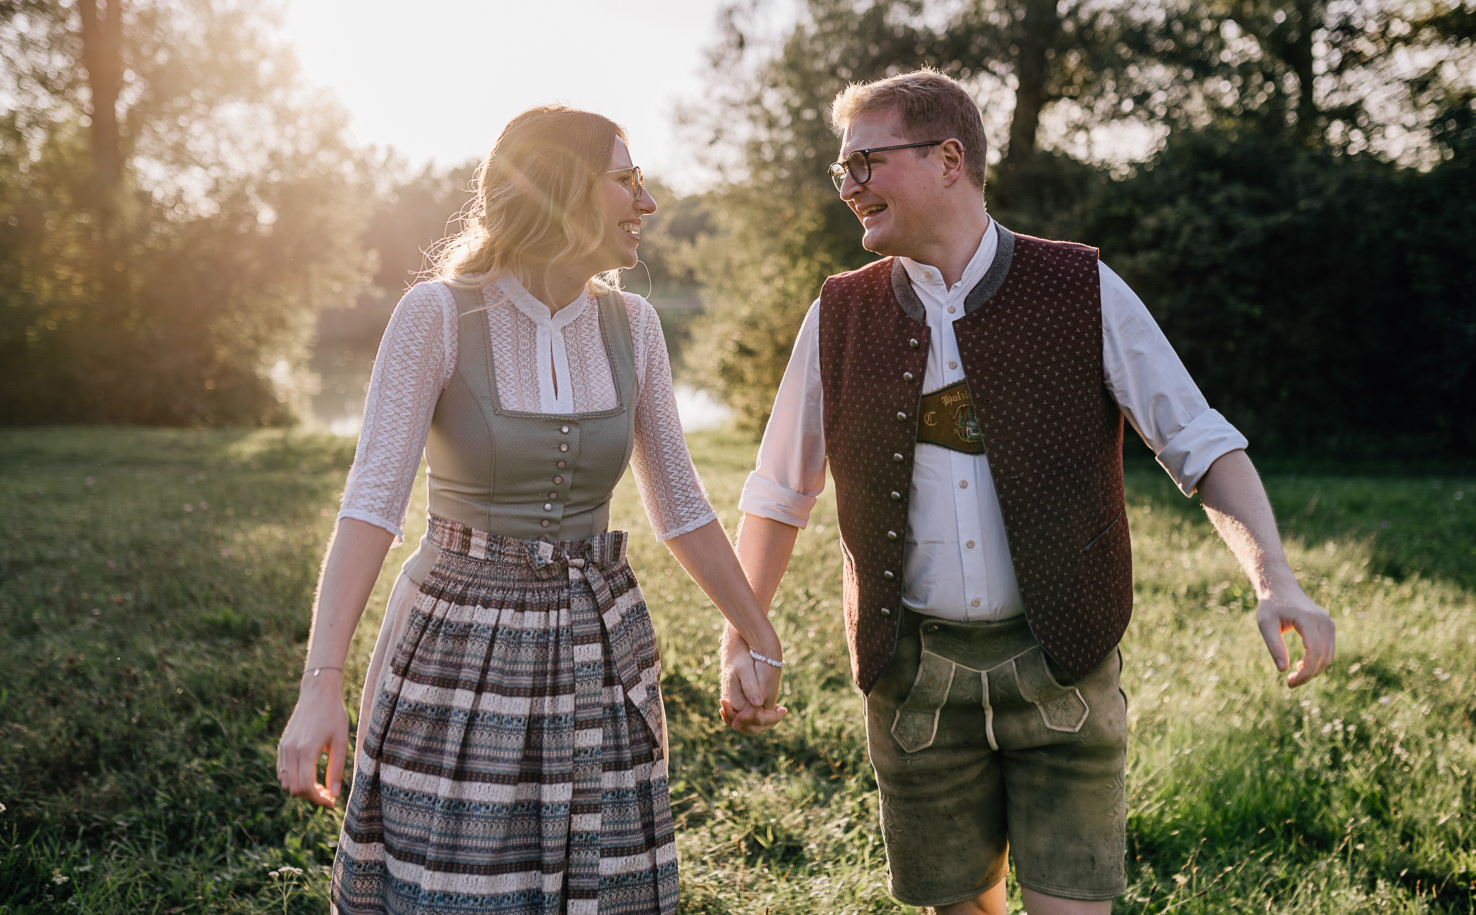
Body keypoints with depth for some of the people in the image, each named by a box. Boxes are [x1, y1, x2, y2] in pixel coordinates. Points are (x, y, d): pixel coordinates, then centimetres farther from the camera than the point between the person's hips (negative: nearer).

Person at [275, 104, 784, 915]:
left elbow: (677, 505, 10)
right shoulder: (435, 315, -12)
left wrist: (760, 637, 15)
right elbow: (371, 500, -19)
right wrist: (321, 685, -29)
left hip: (593, 657, 4)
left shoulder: (629, 325, 1)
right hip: (460, 655, -4)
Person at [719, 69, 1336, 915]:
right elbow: (779, 494, 11)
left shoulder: (1084, 293, -4)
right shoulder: (841, 315, 2)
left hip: (1061, 668, -2)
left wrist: (1277, 582, -19)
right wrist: (742, 644, 10)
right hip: (915, 677, 2)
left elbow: (1201, 443, -4)